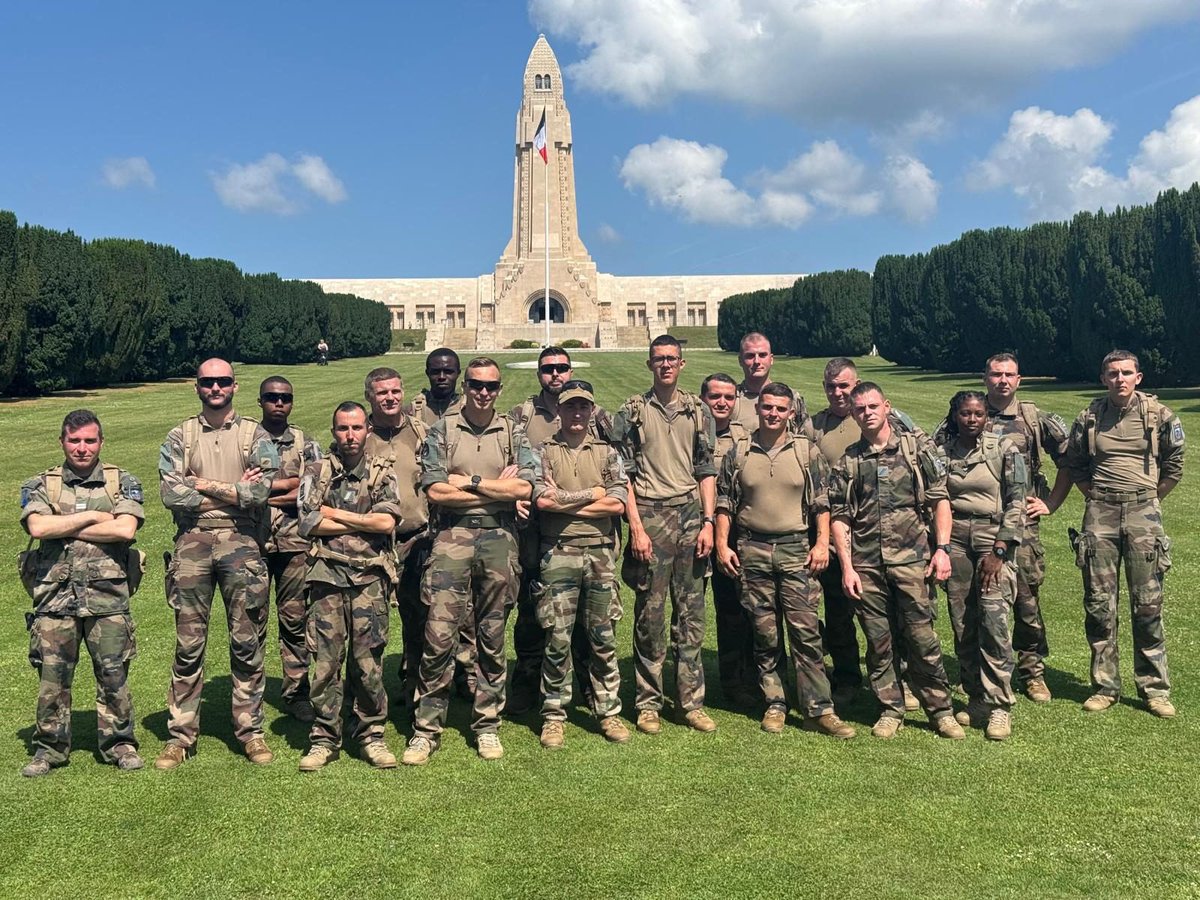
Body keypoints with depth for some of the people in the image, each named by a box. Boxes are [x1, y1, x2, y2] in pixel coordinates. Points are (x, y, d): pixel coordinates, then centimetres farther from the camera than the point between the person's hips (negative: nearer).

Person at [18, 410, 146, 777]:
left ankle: (119, 744, 18)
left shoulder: (123, 482, 6)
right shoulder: (40, 485, 9)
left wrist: (64, 528, -6)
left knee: (114, 675, 3)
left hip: (107, 596, -1)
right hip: (55, 595, 1)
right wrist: (92, 517, -8)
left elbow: (125, 529, -11)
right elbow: (37, 527, -10)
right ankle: (50, 748, 21)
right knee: (52, 676, 6)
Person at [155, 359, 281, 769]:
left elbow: (260, 491, -9)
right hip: (192, 542, 1)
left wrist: (203, 484, -5)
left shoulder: (255, 435, 7)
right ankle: (181, 734, 14)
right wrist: (234, 492, -6)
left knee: (246, 642, 4)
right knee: (188, 643, 5)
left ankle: (250, 730, 14)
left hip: (242, 542, -1)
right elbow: (170, 493, -5)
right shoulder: (179, 437, 10)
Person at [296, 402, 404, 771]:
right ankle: (324, 739, 12)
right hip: (328, 574, 0)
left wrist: (336, 515, -3)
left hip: (370, 577, 0)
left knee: (369, 661, 2)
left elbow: (387, 522, -6)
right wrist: (364, 523, -3)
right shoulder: (317, 471, 9)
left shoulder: (383, 473, 9)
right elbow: (309, 523, -4)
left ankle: (371, 735, 15)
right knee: (325, 660, 1)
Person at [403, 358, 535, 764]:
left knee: (492, 638, 9)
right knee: (438, 635, -5)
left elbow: (524, 488, -5)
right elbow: (434, 491, -6)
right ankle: (426, 729, 6)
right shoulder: (442, 430, 5)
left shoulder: (513, 433, 9)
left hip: (499, 537, 2)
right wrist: (497, 488, -6)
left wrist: (470, 481, -8)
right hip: (453, 536, -1)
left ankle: (487, 725, 21)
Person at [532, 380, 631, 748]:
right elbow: (541, 499, -11)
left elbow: (618, 504, -4)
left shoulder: (607, 452, 10)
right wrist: (592, 493, -5)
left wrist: (565, 503, -7)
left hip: (600, 553, 2)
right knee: (557, 638, 1)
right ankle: (553, 714, 13)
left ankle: (609, 711, 19)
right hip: (558, 554, -2)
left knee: (603, 637, 8)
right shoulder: (544, 451, 5)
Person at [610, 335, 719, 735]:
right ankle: (648, 703, 11)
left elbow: (707, 471, 10)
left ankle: (692, 702, 14)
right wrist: (636, 527, -8)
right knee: (650, 615, 0)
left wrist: (708, 522, 1)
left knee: (691, 615, 6)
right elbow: (623, 474, 0)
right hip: (650, 517, -2)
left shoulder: (698, 411, 11)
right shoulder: (632, 411, 3)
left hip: (690, 515, 3)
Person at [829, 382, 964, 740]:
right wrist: (847, 567, 0)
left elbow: (939, 500, 3)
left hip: (911, 559, -2)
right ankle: (890, 710, 20)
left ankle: (941, 710, 12)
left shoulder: (917, 446, 4)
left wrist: (942, 548, -6)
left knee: (922, 636, -1)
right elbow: (840, 517, 7)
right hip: (866, 565, 2)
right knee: (878, 641, 8)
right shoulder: (848, 460, 9)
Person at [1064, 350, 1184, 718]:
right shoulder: (1089, 418, 5)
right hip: (1099, 514, 1)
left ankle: (1154, 688, 12)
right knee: (1099, 604, 3)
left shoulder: (1159, 415, 1)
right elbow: (1074, 464, 16)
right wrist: (1094, 495, 7)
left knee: (1147, 604, 1)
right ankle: (1104, 686, 14)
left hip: (1143, 512, -1)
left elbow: (1174, 466, 9)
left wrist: (1148, 500, 5)